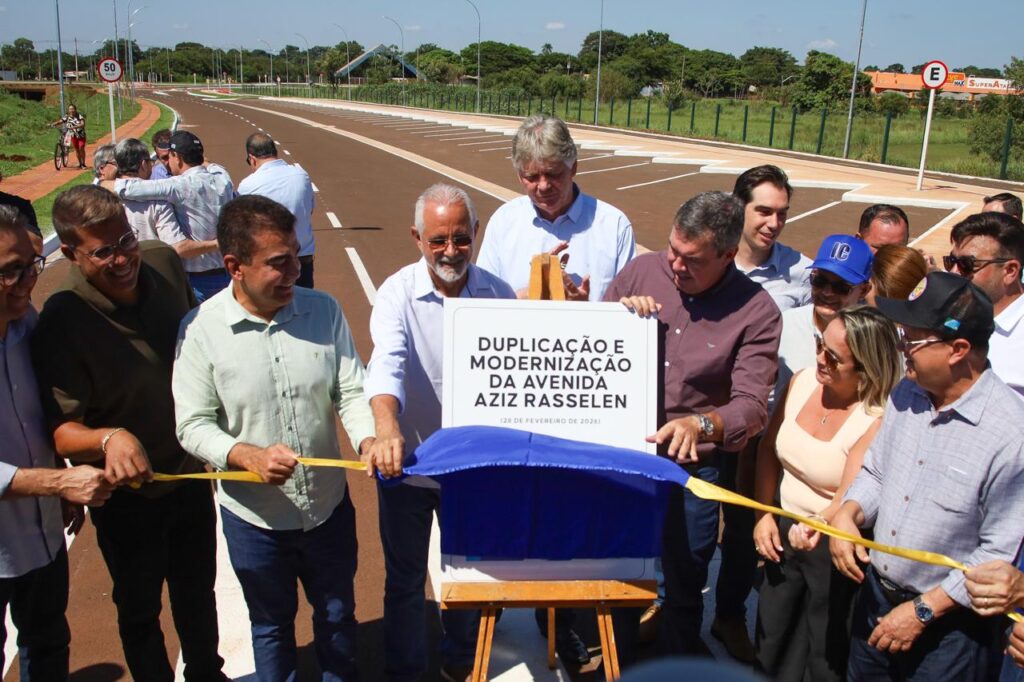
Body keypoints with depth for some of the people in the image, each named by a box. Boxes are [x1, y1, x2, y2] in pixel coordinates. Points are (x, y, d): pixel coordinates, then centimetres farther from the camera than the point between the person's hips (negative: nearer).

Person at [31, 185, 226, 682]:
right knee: (139, 610, 19)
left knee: (198, 591, 27)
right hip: (127, 496, -5)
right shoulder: (62, 324, -28)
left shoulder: (163, 262, -14)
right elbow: (63, 431, -27)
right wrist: (109, 439, -48)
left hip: (191, 473, 5)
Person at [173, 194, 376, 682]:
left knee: (338, 615, 23)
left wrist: (368, 440, -27)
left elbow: (351, 391, -7)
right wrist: (250, 456, -30)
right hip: (254, 515, -2)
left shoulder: (323, 310, -8)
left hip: (328, 504, 2)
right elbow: (193, 425, -13)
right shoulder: (201, 329, -15)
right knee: (271, 623, 22)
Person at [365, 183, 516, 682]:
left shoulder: (497, 292, -6)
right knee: (405, 578, 15)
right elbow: (387, 360, -32)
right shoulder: (398, 293, -16)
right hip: (406, 459, -2)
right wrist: (387, 429, -50)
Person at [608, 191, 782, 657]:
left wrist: (701, 425, -37)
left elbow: (751, 406, -17)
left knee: (682, 589, 16)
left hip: (692, 469, -2)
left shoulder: (757, 312, -11)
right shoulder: (642, 271, -3)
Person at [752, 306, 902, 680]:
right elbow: (768, 449, 4)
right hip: (782, 532, 6)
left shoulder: (878, 418, -23)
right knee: (771, 651, 21)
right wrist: (763, 515, -1)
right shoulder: (802, 380, -6)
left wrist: (816, 527, -48)